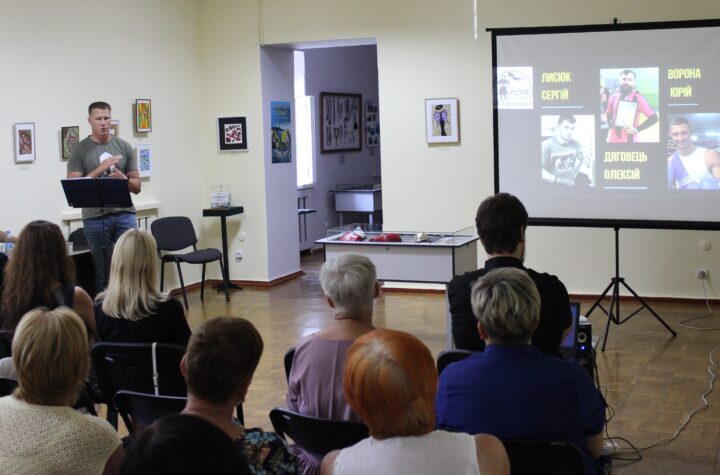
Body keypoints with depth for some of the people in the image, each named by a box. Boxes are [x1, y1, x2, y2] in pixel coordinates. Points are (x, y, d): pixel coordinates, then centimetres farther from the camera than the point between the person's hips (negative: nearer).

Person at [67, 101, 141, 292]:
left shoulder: (124, 147, 9)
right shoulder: (80, 150, 2)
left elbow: (136, 186, 11)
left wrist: (123, 179, -10)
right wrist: (101, 169, -14)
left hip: (124, 214, 2)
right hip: (95, 217, -2)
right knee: (102, 274, 5)